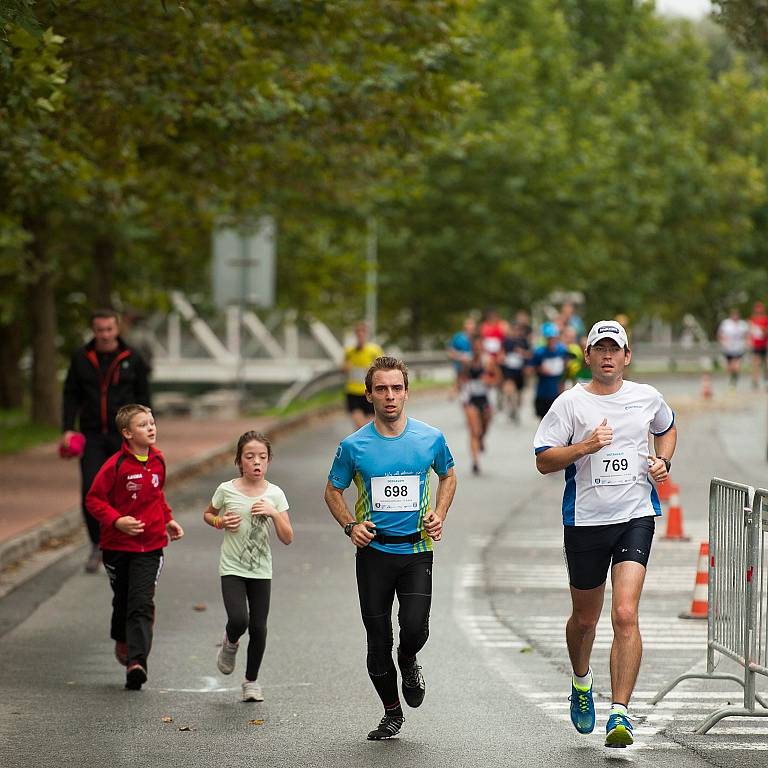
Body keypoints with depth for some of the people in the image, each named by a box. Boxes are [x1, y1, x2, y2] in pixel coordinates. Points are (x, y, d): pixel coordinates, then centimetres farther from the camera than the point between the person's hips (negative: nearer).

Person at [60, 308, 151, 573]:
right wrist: (67, 429, -6)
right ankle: (97, 545, 8)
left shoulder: (132, 358, -2)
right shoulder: (81, 358, 1)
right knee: (90, 492, -10)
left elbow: (142, 397, 2)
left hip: (123, 435, -1)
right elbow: (71, 395, 5)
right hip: (92, 435, 1)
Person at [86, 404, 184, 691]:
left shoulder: (158, 460, 4)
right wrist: (116, 520, -23)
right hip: (117, 546, -2)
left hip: (150, 546, 2)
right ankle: (122, 642, 43)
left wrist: (167, 519, 13)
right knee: (123, 600, 16)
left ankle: (136, 661, -18)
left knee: (142, 603, -11)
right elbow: (94, 498, -11)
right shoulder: (116, 465, -14)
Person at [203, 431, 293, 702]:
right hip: (232, 568, -2)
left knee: (258, 627, 2)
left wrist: (274, 514, -20)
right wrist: (220, 522, -7)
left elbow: (287, 538, -5)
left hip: (261, 570, 2)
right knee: (238, 621, -19)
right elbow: (207, 514, 14)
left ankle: (251, 680, 22)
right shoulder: (227, 490, -5)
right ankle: (230, 643, 17)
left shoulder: (275, 494, -4)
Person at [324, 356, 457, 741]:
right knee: (378, 639, 3)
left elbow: (448, 475, 17)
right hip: (374, 551, 0)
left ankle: (408, 661, 21)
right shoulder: (353, 446, -4)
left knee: (415, 627, -17)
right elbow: (333, 491, 9)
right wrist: (350, 525, -7)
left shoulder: (431, 439, -2)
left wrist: (439, 515, 2)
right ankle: (392, 713, 23)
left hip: (417, 550, 0)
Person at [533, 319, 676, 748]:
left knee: (626, 615, -16)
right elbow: (544, 461, -4)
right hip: (585, 520, 0)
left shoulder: (647, 398, 6)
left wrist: (663, 462, 8)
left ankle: (620, 713, -16)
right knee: (585, 618, 14)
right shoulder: (571, 403, -2)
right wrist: (586, 446, -19)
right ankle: (582, 679, 46)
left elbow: (667, 429, 28)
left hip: (636, 517, 0)